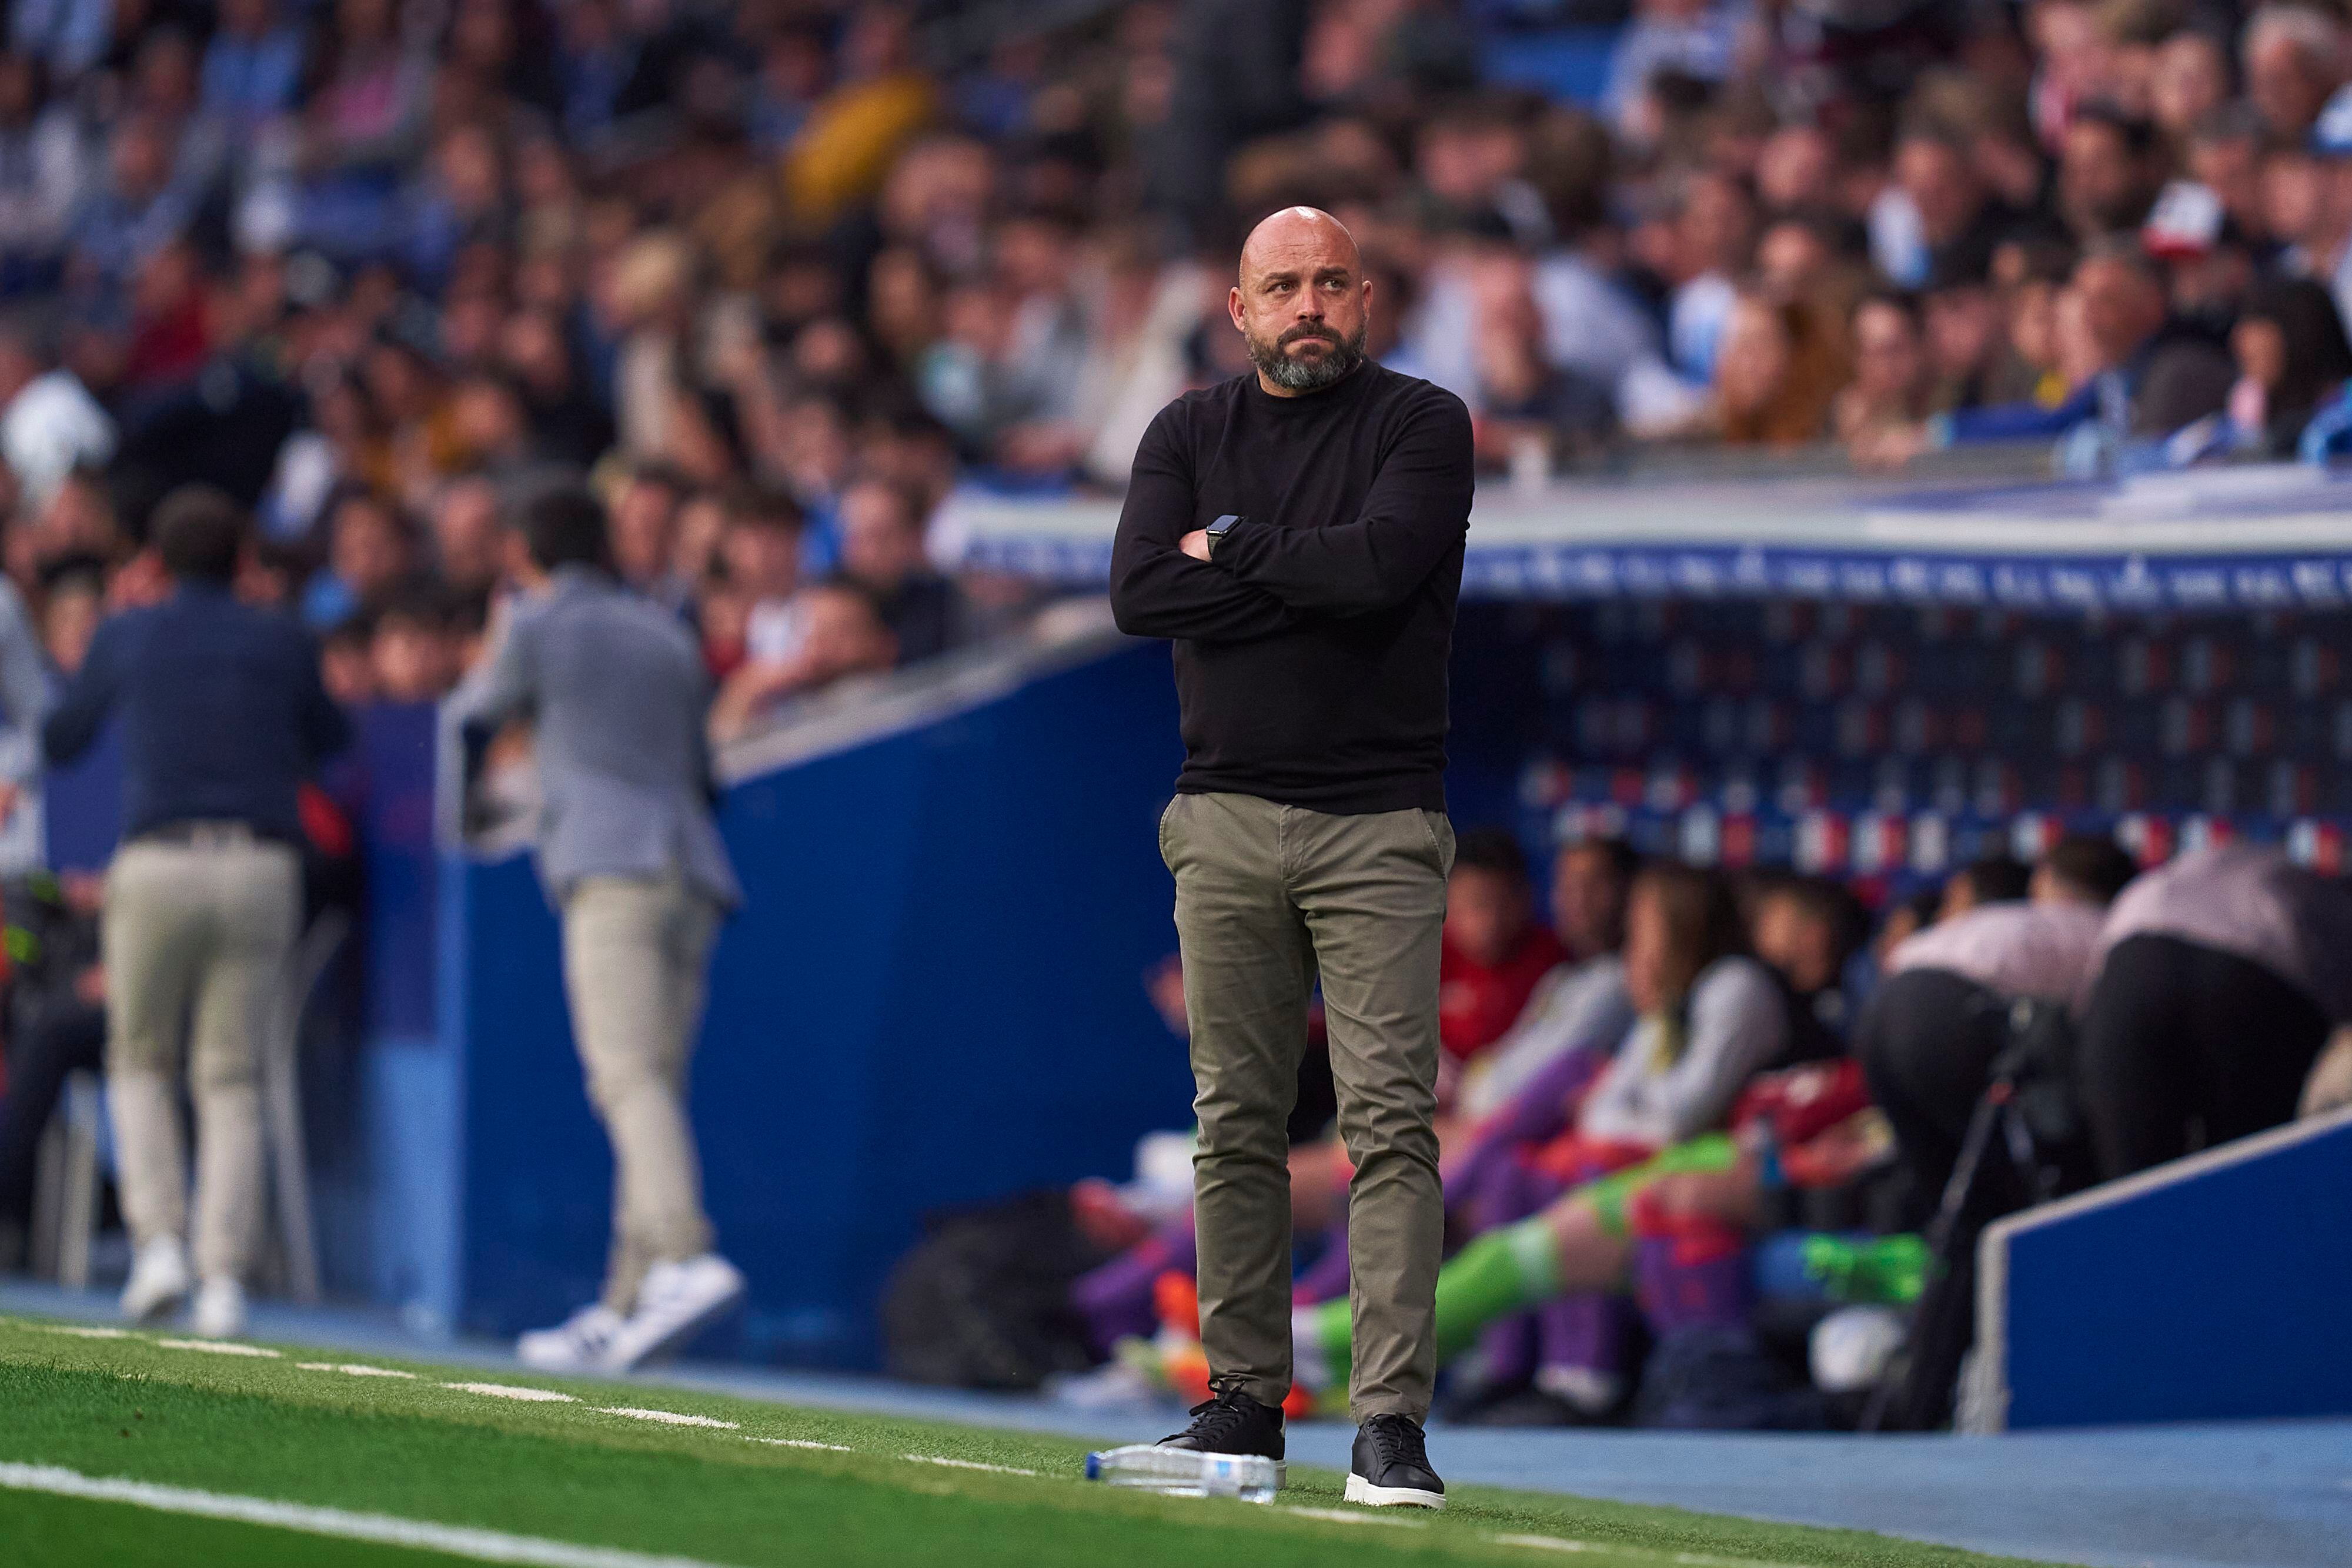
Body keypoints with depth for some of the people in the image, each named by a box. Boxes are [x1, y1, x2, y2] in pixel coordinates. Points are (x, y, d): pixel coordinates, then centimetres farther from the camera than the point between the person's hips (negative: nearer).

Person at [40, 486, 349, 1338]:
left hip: (158, 863, -1)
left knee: (141, 1063, 17)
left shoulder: (127, 637, 6)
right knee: (232, 1081, 5)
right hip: (261, 868, 1)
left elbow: (61, 740, 21)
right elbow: (329, 740, 28)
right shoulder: (283, 643, 9)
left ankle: (157, 1239, -2)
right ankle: (224, 1277, -7)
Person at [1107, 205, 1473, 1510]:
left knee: (1390, 1119, -9)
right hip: (1226, 815, 3)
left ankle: (1391, 1422, -13)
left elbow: (1382, 561, -17)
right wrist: (1313, 585, -9)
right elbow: (1139, 595, -5)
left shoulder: (1421, 425, 2)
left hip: (1380, 825, -3)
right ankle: (1244, 1398, 12)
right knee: (1237, 1120, 5)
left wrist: (1231, 550, -4)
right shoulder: (1189, 434, 11)